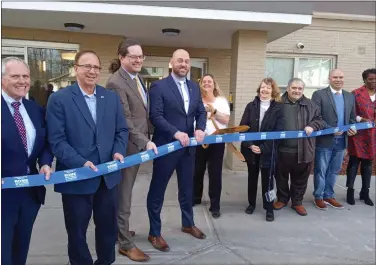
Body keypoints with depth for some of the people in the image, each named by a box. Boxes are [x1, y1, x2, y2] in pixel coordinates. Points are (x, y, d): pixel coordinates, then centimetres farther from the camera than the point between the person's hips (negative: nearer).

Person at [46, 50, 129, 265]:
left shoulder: (112, 97, 6)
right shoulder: (59, 99, -7)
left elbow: (122, 130, 8)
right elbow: (57, 140, -11)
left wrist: (118, 152, -10)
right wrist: (80, 163, -22)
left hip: (108, 174, 4)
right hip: (76, 176, -3)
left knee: (108, 225, 18)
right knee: (77, 230, 15)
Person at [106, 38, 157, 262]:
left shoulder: (137, 77, 10)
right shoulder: (116, 83, -18)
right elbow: (125, 120, -22)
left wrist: (146, 139, 12)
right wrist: (145, 142, -26)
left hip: (139, 143, 9)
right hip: (126, 146, -8)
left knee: (125, 192, 20)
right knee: (124, 195, 4)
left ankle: (120, 229, 38)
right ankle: (126, 244, 18)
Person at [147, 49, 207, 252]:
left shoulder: (194, 87, 10)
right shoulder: (159, 86, -9)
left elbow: (201, 111, 10)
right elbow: (155, 116, -16)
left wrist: (200, 128, -10)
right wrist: (176, 132, -25)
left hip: (188, 146, 6)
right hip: (166, 146, -6)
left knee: (187, 188, 20)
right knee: (158, 190, 7)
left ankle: (188, 224, 41)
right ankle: (154, 233, 22)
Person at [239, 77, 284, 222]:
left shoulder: (278, 108, -4)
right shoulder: (251, 106, 3)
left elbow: (278, 131, -9)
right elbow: (243, 127, -1)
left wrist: (263, 148, -15)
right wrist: (249, 145, -13)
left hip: (268, 150, -2)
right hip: (250, 148, 3)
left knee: (267, 179, 5)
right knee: (252, 177, 15)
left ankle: (269, 208, 18)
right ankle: (251, 203, 31)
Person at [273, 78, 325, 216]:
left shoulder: (310, 105, 7)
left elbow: (319, 120, 14)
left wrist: (312, 126, -7)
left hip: (303, 150, 2)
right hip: (282, 149, -1)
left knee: (300, 178, 12)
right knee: (281, 177, 13)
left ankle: (297, 202, 30)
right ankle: (282, 199, 33)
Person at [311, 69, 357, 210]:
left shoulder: (350, 96, 11)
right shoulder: (319, 94, -6)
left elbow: (352, 117, 15)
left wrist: (353, 128, -6)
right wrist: (331, 130, -20)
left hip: (341, 141, 5)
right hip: (324, 140, -5)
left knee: (334, 171, 15)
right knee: (320, 171, 6)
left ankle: (329, 195, 28)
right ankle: (318, 197, 20)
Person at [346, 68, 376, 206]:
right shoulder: (356, 94, -6)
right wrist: (361, 119, -18)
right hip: (358, 134, -5)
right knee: (354, 162, 2)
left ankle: (365, 193, 23)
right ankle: (350, 191, 13)